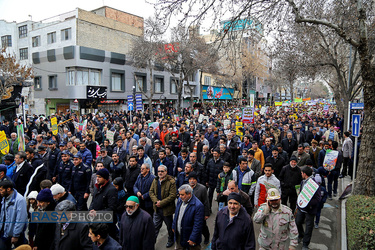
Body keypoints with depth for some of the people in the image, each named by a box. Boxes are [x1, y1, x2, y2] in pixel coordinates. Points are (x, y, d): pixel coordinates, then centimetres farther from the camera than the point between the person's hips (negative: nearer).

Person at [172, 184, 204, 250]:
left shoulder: (198, 206, -27)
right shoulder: (180, 200, -3)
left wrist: (193, 239, -21)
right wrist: (174, 226, 14)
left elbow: (197, 225, -24)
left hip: (189, 237, -6)